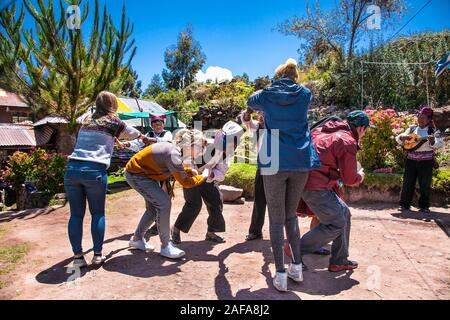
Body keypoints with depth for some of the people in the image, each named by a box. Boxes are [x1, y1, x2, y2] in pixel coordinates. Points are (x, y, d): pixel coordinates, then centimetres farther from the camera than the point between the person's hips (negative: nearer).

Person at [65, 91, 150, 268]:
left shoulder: (86, 121, 21)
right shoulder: (113, 121, 7)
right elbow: (131, 133, 25)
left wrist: (115, 141, 53)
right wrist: (143, 137, 46)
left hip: (72, 168, 4)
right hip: (94, 170, -4)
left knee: (76, 214, 8)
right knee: (98, 213, 9)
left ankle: (78, 256, 12)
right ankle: (97, 254, 13)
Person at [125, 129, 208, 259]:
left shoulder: (176, 150, -3)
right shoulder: (173, 153, -31)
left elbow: (177, 169, 15)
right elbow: (185, 182, -30)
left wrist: (190, 170, -2)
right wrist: (203, 177, -16)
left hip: (145, 173, 10)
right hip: (135, 174, -10)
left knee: (153, 207, 16)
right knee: (164, 202, -17)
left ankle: (137, 239, 32)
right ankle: (165, 246, -7)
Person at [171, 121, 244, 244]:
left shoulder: (227, 154, -12)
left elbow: (221, 174, -18)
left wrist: (212, 174, -40)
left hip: (207, 179, 6)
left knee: (216, 202, 1)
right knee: (194, 204, -16)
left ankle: (211, 233, 19)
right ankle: (176, 229, 6)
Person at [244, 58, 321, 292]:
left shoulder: (266, 95, 6)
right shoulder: (305, 94, 10)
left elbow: (250, 105, 29)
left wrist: (250, 113, 53)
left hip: (274, 162, -2)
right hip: (301, 162, 3)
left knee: (276, 219, 4)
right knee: (291, 215, 17)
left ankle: (281, 275, 6)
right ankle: (296, 267, 22)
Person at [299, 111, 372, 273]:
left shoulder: (328, 130, 14)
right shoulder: (347, 142, -12)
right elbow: (349, 179, -9)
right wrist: (360, 176, 14)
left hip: (306, 179, 10)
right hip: (316, 186, -10)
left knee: (344, 213, 17)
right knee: (337, 223, -2)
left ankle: (339, 261, 25)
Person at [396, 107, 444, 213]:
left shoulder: (433, 131, 2)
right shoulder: (411, 129, 10)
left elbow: (440, 145, -8)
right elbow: (398, 139, 8)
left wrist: (432, 142, -29)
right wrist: (403, 137, -15)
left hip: (426, 161, -2)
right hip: (411, 160, 2)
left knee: (425, 184, 4)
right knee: (408, 182, 3)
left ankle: (424, 206, 16)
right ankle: (404, 204, 11)